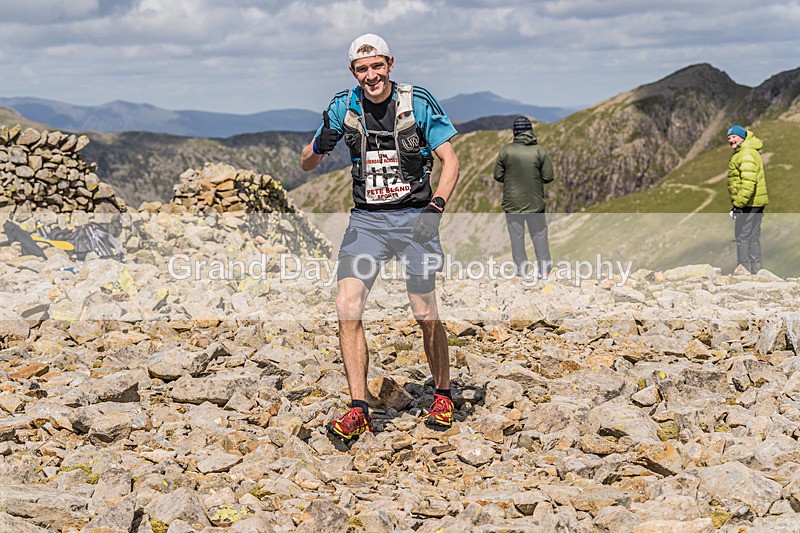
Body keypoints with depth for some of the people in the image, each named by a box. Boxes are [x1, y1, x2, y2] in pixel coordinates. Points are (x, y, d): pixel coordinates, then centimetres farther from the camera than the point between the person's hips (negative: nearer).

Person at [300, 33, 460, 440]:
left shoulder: (418, 103, -5)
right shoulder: (344, 106, 3)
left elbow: (449, 159, -2)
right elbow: (305, 164, 7)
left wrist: (438, 202, -18)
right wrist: (320, 146, -16)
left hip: (415, 218, -2)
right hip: (366, 219, 2)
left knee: (425, 314, 1)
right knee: (347, 307, -14)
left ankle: (443, 395, 25)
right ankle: (358, 411, -10)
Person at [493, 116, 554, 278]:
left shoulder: (506, 150, -9)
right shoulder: (540, 151, -8)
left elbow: (498, 175, -3)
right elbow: (548, 176, -5)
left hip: (512, 201, 0)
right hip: (535, 201, 1)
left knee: (516, 233, 9)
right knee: (539, 232, 13)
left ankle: (521, 266, 10)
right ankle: (544, 266, 15)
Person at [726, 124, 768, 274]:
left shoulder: (746, 155, -18)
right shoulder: (752, 151, 14)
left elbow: (749, 182, -27)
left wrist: (738, 204, -29)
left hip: (747, 204, -10)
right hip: (758, 202, 10)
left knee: (742, 236, -5)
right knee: (754, 237, 15)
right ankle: (756, 270, 20)